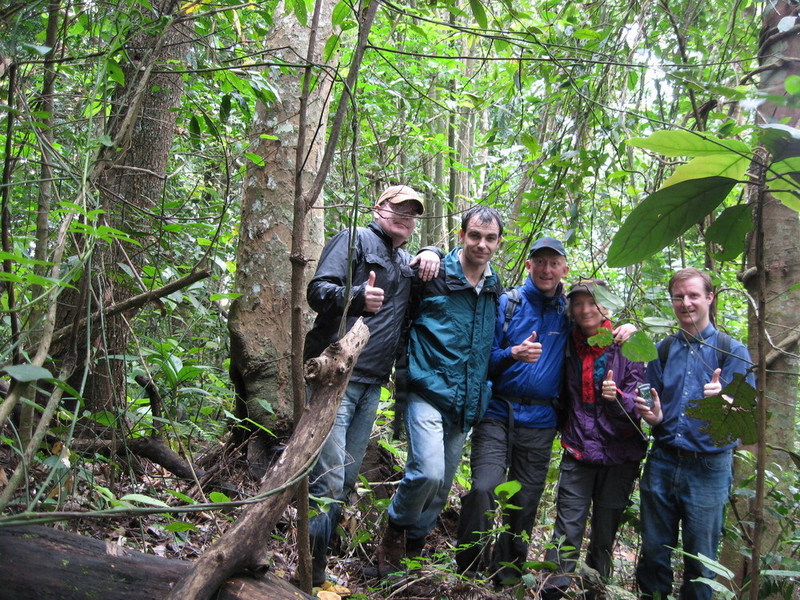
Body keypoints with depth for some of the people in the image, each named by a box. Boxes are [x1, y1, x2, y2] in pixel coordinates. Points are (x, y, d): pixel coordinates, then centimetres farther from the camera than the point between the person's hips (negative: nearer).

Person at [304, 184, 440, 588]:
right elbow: (318, 290, -13)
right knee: (328, 479, -13)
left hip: (371, 385, 8)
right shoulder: (356, 240, -1)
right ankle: (308, 572, -3)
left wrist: (431, 254, 15)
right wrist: (357, 297, -35)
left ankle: (318, 567, 21)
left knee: (347, 479, 11)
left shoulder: (405, 263, 22)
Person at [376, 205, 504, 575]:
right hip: (429, 393, -5)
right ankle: (397, 527, 6)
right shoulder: (433, 276, -6)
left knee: (442, 486, 12)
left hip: (466, 403, 6)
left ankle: (413, 545, 33)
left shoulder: (496, 290, 11)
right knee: (428, 472, -23)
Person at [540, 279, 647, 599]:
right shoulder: (568, 346, 3)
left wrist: (617, 398, -29)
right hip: (577, 450, 1)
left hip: (618, 454, -1)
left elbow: (638, 402, -11)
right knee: (567, 531, -5)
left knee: (605, 534, 11)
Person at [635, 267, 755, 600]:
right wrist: (654, 416, -7)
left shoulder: (732, 351, -1)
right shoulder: (662, 351, 10)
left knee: (700, 559, 5)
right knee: (653, 551, 10)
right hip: (662, 461, 3)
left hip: (708, 467, -3)